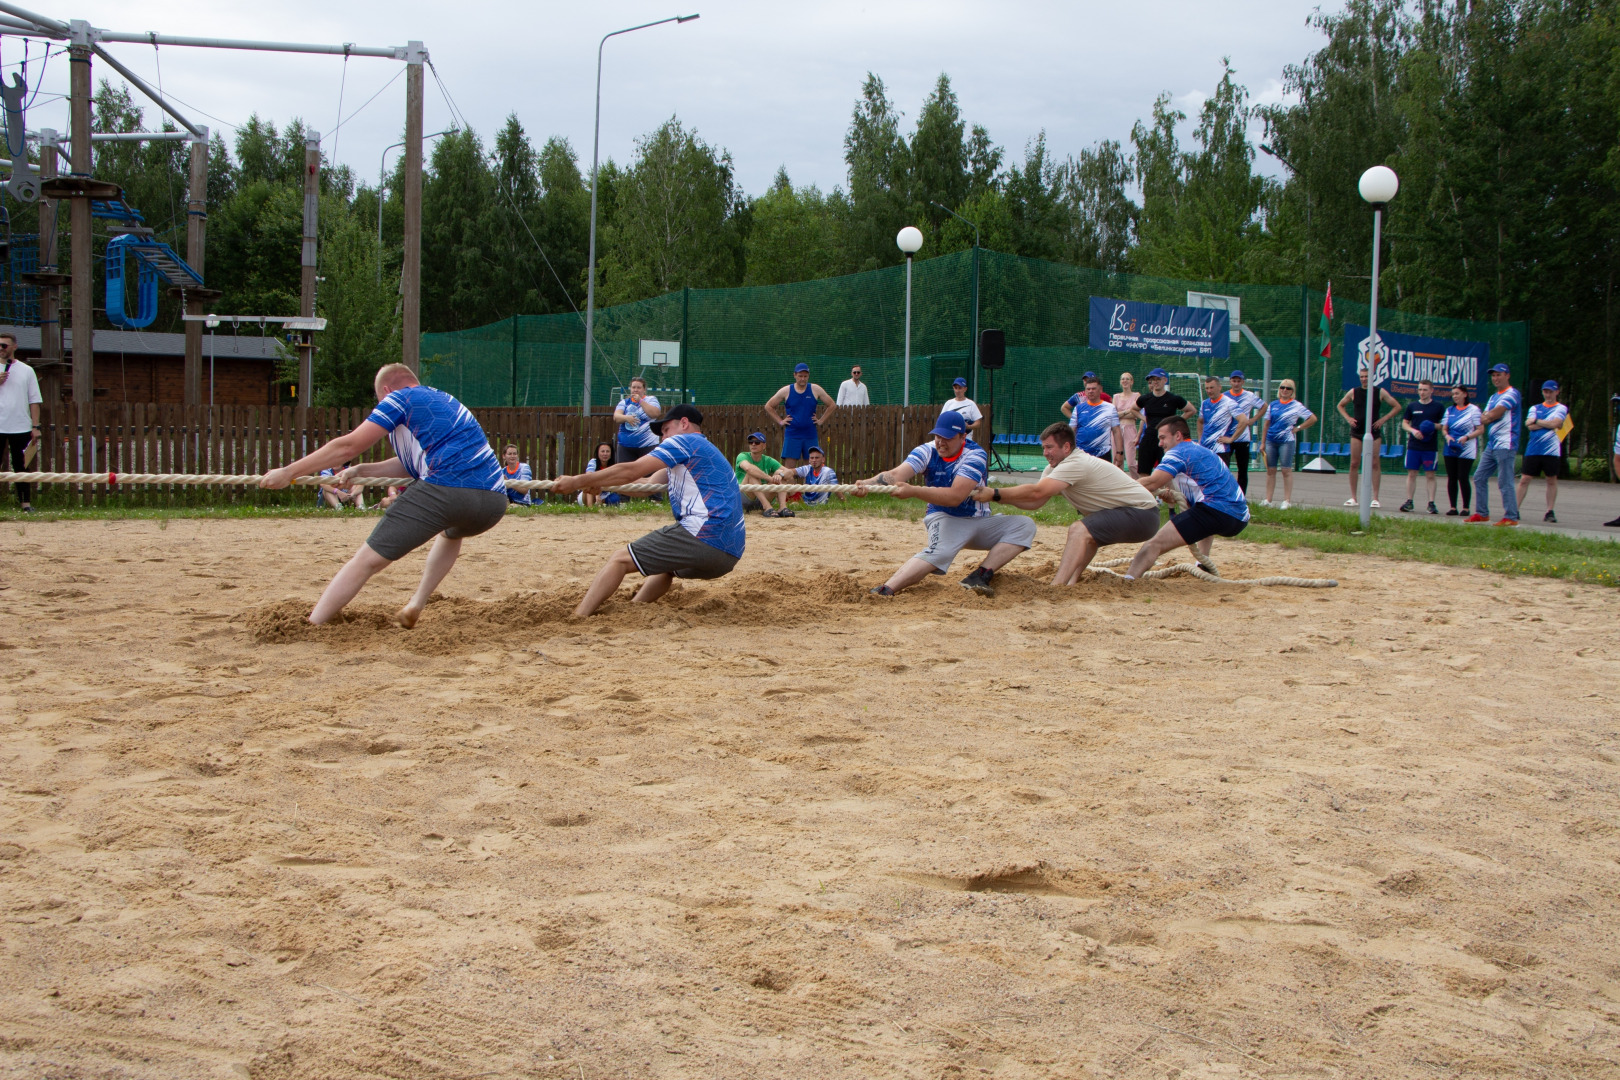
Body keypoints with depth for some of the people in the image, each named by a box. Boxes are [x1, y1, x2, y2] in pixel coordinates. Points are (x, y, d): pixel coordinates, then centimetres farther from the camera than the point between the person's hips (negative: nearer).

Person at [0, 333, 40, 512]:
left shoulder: (26, 370, 8)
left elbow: (34, 401, 6)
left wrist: (35, 426, -2)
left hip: (21, 428, 0)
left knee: (22, 466, 3)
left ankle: (26, 503, 5)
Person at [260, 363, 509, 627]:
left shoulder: (400, 398, 10)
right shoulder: (442, 400, 32)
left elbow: (348, 446, 5)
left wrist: (288, 472, 10)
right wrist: (360, 471, 39)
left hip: (443, 490, -7)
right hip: (495, 502, 7)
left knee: (367, 560, -1)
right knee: (452, 533, 39)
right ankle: (416, 606, 25)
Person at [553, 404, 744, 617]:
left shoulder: (685, 441, 2)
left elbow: (630, 471, -5)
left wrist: (577, 482, 0)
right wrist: (597, 484, 22)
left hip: (705, 538, -9)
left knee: (621, 558, -4)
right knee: (664, 566, 35)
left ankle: (577, 619, -11)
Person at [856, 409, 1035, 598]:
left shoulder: (975, 454, -17)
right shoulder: (927, 451, -10)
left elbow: (955, 496, -31)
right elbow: (896, 474, -27)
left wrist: (913, 491, -42)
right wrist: (867, 483, -48)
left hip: (979, 521, 3)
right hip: (943, 518, -2)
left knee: (1025, 525, -17)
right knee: (939, 552, -35)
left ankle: (981, 576, -29)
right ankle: (885, 591, -51)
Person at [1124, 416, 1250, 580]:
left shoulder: (1179, 452, 1)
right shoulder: (1204, 451, 28)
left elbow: (1152, 483, -11)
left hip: (1217, 510, -9)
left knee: (1155, 544, -15)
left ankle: (1126, 581, -32)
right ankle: (1204, 564, 29)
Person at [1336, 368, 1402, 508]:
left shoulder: (1380, 392, 1)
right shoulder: (1353, 392, 6)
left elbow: (1397, 407, 6)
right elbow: (1340, 405, 20)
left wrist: (1383, 419, -4)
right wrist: (1348, 418, 4)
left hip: (1374, 432, -2)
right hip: (1356, 431, 2)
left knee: (1375, 464, -4)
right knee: (1354, 464, -1)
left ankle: (1375, 498, -3)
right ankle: (1353, 498, 4)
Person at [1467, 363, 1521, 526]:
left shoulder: (1511, 394, -8)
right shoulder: (1493, 397, 20)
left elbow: (1494, 414, -18)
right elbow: (1483, 419, 11)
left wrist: (1488, 416, 2)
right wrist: (1490, 416, -9)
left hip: (1505, 445, -10)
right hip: (1492, 444, 10)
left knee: (1505, 482, -10)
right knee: (1479, 478, 10)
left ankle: (1511, 517, -6)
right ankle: (1482, 514, 17)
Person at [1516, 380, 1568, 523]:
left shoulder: (1561, 408, 6)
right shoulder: (1534, 408, 13)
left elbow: (1555, 423, -12)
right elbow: (1529, 426, -2)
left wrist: (1537, 421, -3)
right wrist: (1548, 423, -6)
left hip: (1551, 451, -2)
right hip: (1533, 450, 2)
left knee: (1552, 480, 3)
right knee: (1524, 479, -1)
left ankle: (1549, 512, 9)